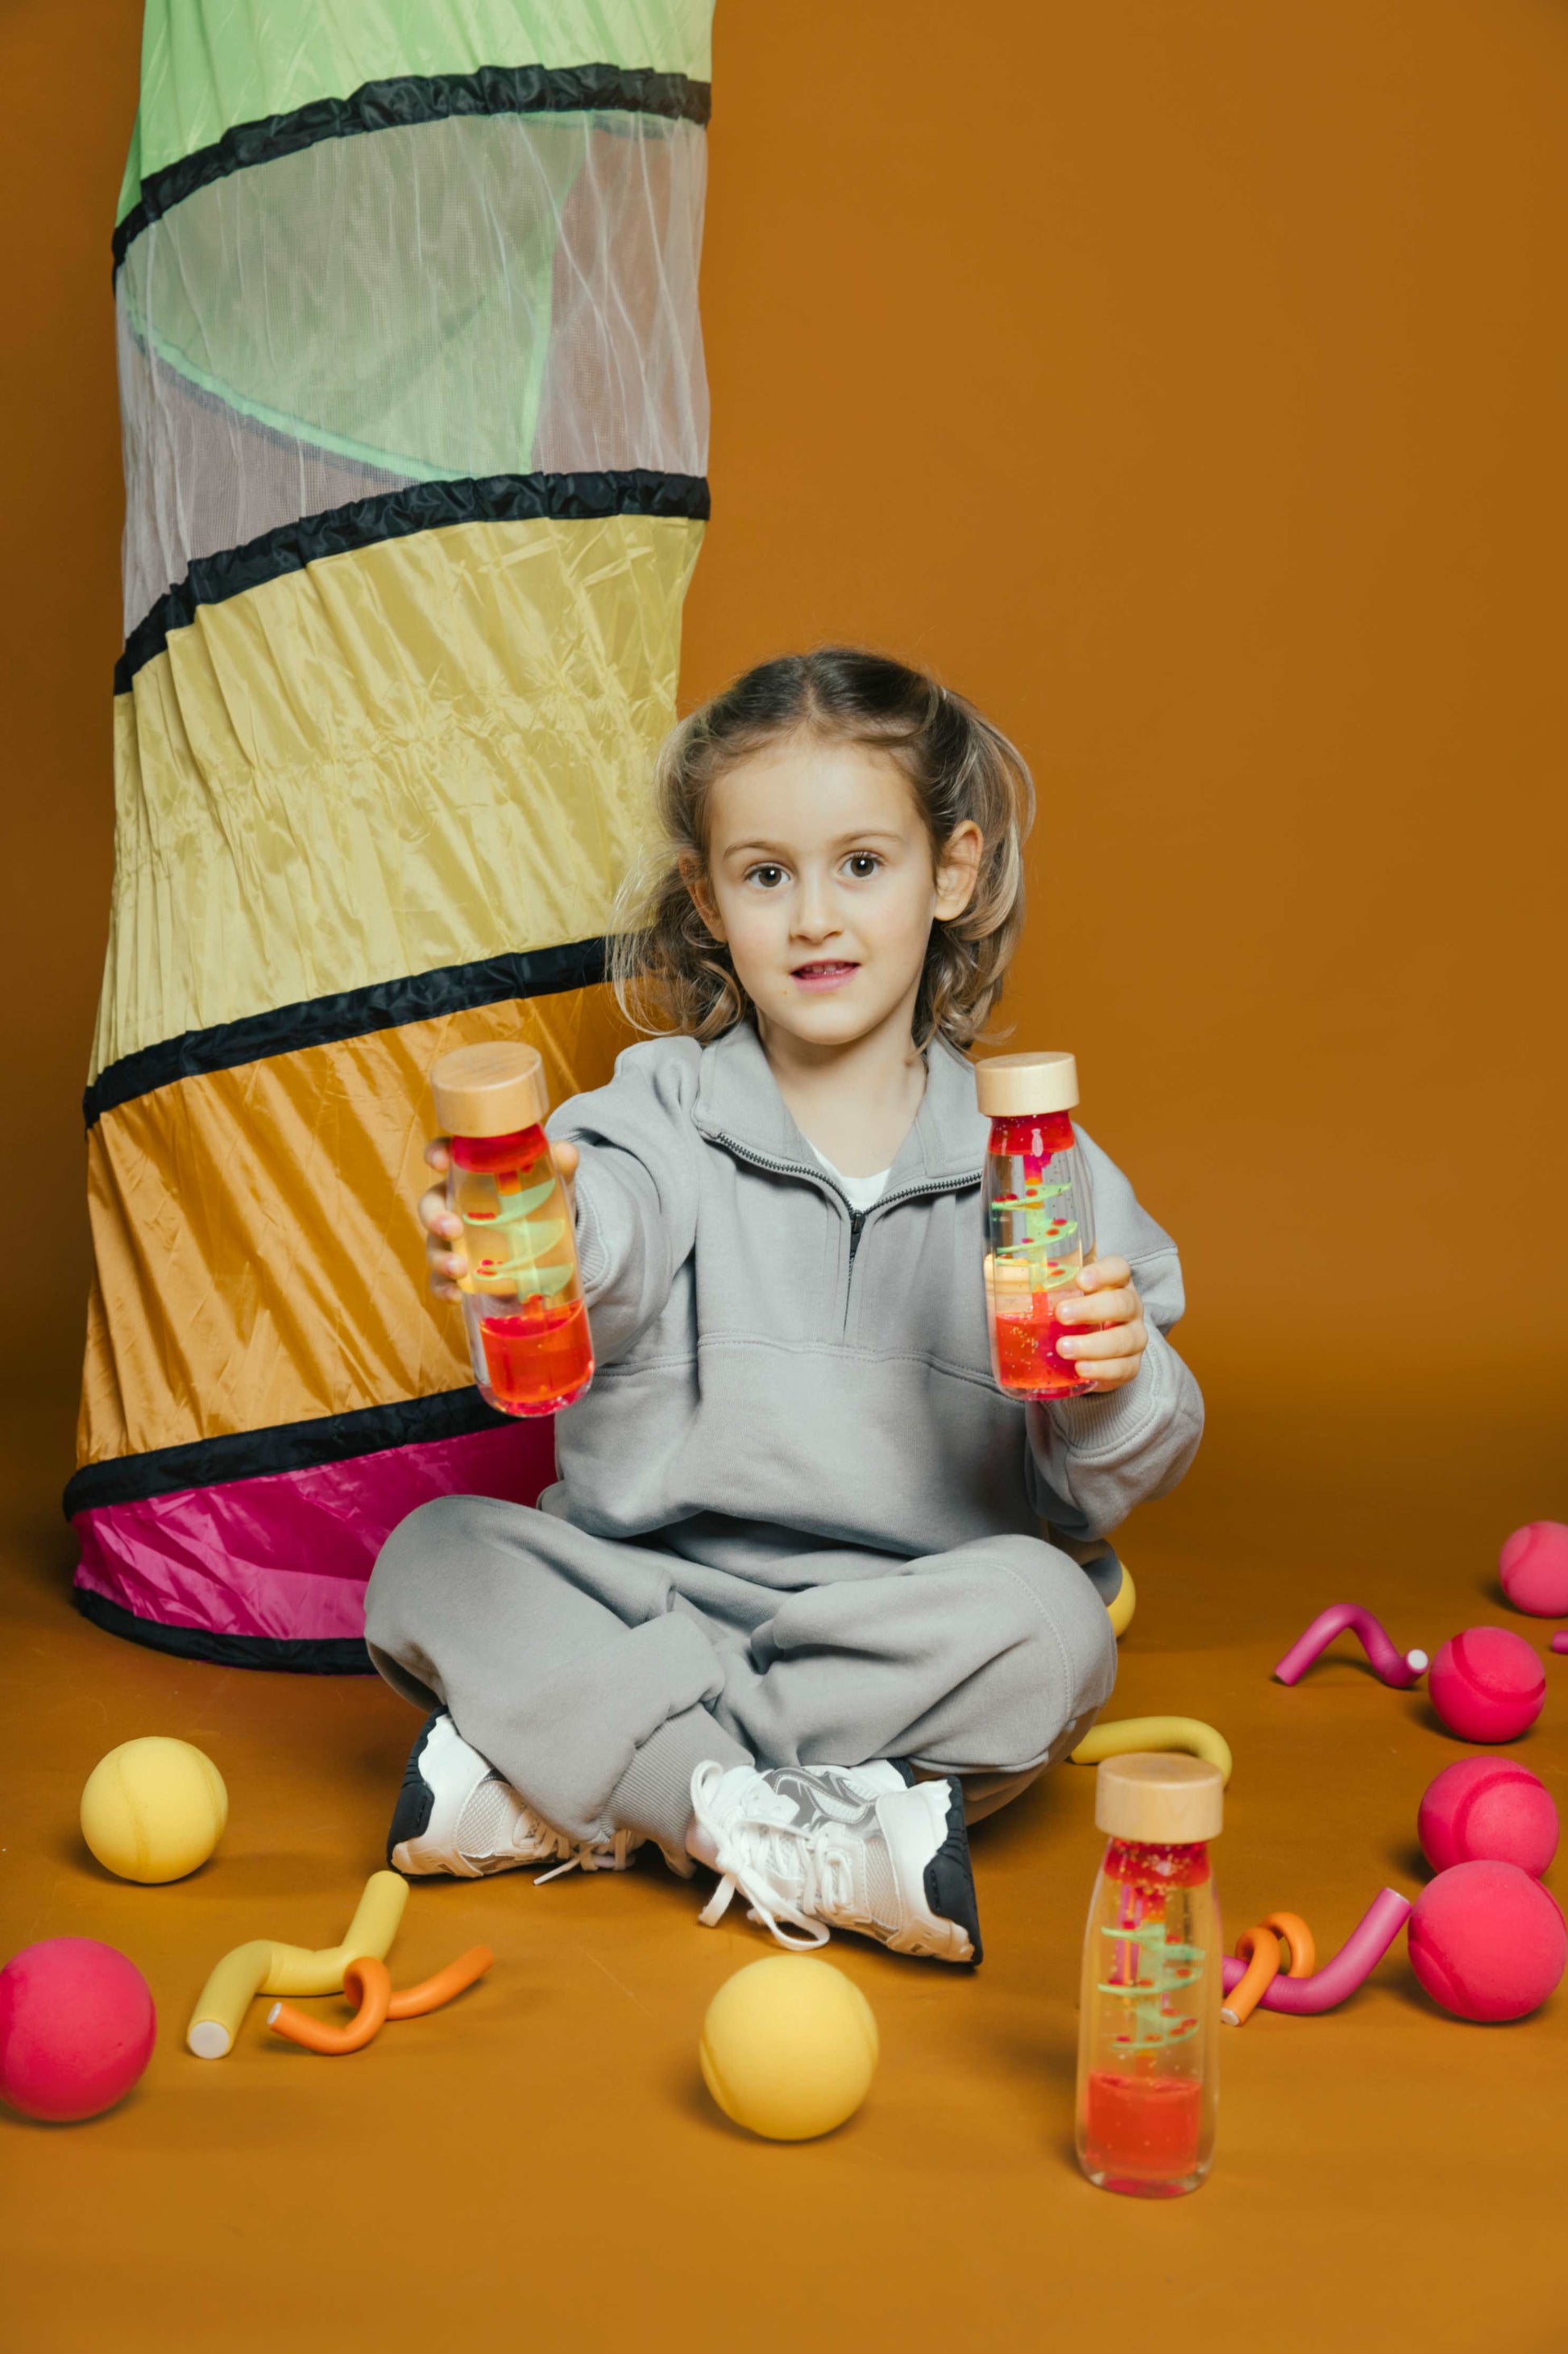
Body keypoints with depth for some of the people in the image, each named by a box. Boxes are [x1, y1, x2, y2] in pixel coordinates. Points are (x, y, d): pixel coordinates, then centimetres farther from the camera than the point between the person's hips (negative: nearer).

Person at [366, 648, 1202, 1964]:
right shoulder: (667, 1106, 2)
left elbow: (1109, 1486, 3)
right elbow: (612, 1234, -24)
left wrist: (1115, 1382, -22)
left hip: (913, 1623, 0)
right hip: (651, 1596, 0)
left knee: (1048, 1620, -30)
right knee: (432, 1559, -20)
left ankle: (567, 1794, -23)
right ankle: (775, 1831, -27)